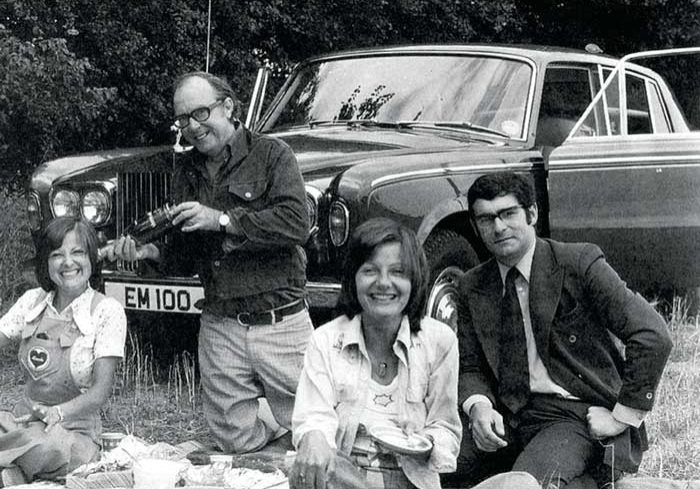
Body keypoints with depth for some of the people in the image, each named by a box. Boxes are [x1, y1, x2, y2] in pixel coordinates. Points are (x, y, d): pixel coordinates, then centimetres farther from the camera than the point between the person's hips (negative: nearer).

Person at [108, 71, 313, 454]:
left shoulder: (271, 154, -5)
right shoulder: (187, 170, 12)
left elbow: (296, 225, -20)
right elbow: (186, 256, 15)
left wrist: (221, 220, -21)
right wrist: (149, 252, -5)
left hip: (281, 323, -5)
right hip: (220, 329, 5)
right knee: (237, 442, 10)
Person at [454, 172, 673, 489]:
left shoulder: (579, 263, -7)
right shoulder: (472, 288, 9)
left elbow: (652, 336, -13)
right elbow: (470, 368, 11)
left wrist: (623, 416, -13)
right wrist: (478, 406, -12)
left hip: (583, 415, -5)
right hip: (510, 417, 6)